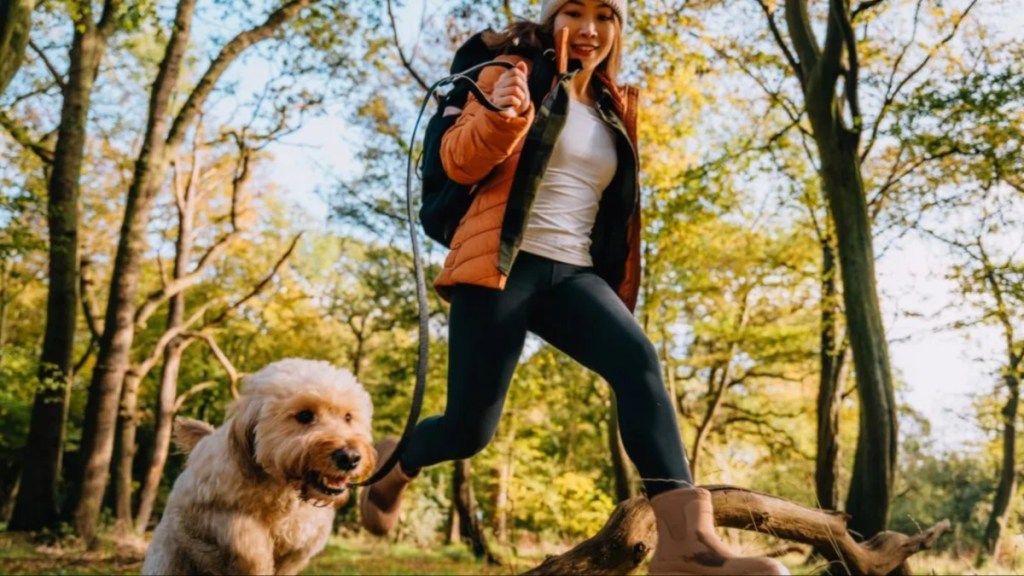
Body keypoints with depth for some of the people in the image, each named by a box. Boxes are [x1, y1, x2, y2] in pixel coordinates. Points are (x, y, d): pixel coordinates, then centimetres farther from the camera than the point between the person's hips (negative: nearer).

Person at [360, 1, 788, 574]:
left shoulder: (614, 111, 20)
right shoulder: (515, 73, 5)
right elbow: (460, 163, -5)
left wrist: (620, 295, 25)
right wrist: (501, 115, -24)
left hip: (573, 273, 4)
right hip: (502, 264, -4)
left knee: (638, 359, -27)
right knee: (469, 430, -4)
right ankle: (394, 465, 31)